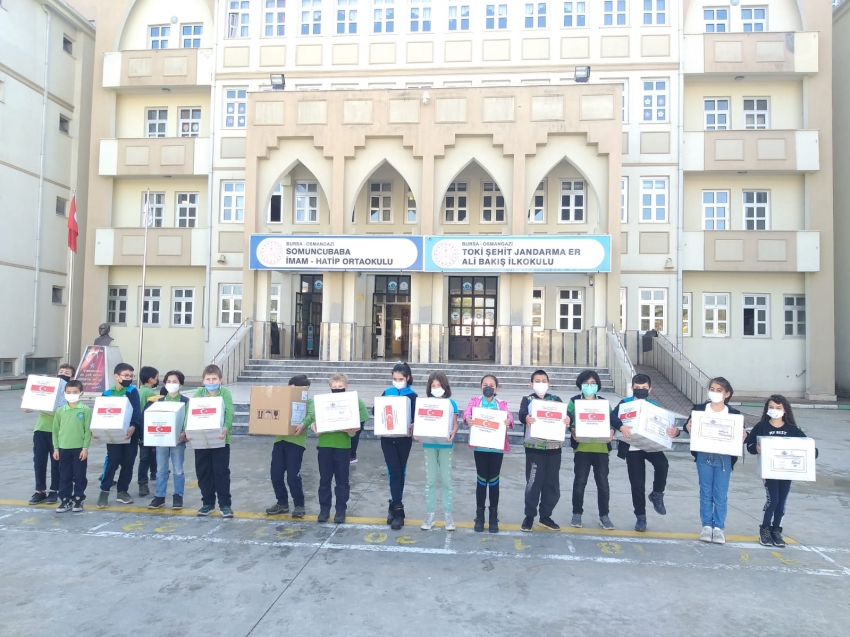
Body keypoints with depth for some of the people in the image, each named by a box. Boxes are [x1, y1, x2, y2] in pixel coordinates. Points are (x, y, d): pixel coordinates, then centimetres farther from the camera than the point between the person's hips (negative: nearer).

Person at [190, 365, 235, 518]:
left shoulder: (225, 393, -1)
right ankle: (207, 503, 23)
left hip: (220, 439, -2)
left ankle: (225, 504, 9)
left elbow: (229, 413, -12)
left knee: (222, 472, 1)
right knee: (203, 472, 10)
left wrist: (226, 428, -30)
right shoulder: (198, 393, 5)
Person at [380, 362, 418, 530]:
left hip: (404, 439, -1)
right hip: (387, 438, 1)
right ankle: (398, 509, 8)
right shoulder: (386, 393, 4)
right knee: (394, 472, 0)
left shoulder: (412, 395, -3)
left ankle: (395, 506, 19)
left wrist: (412, 427, -26)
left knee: (399, 472, 8)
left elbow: (415, 417, -6)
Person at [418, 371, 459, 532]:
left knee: (446, 480, 6)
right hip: (429, 444, 1)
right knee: (430, 480, 7)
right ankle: (431, 513, 17)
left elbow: (455, 424, 0)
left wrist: (452, 434, -20)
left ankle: (448, 514, 15)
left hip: (445, 445, -1)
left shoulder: (451, 403, -1)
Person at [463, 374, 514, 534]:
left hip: (496, 447, 1)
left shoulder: (502, 404, 11)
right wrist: (467, 418, -35)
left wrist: (509, 421, -31)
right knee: (482, 480, 3)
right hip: (480, 446, -1)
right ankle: (479, 516, 15)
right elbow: (467, 411, -11)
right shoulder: (475, 400, 8)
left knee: (494, 481, 5)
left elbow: (509, 416, -7)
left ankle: (494, 517, 16)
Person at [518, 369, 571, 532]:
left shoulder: (556, 400, 12)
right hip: (534, 447, -3)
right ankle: (529, 516, 12)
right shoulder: (527, 399, 4)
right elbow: (522, 414, -15)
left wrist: (568, 418, -27)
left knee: (552, 483, 8)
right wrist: (527, 418, -38)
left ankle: (546, 516, 22)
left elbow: (565, 413, -3)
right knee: (533, 482, -2)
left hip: (554, 447, 3)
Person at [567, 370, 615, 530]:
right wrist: (573, 431, -23)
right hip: (582, 447, -1)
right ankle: (577, 513, 16)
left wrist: (611, 432, -13)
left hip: (601, 448, 2)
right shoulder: (574, 401, 5)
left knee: (603, 482, 4)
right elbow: (568, 420, -4)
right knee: (579, 482, 3)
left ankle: (604, 515, 16)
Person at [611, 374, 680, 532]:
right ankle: (640, 516, 19)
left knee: (662, 464, -28)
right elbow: (612, 417, -18)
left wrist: (674, 430, -20)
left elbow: (664, 424, 3)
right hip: (632, 448, -2)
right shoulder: (625, 403, -2)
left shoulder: (654, 406, 8)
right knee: (637, 484, 2)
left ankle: (657, 495, -1)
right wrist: (621, 427, -37)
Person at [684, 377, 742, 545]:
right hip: (704, 456, 1)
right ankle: (707, 526, 18)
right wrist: (688, 427, -20)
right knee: (705, 492, 8)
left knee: (720, 494, 5)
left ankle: (719, 527, 17)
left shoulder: (733, 413, 0)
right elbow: (689, 425, 2)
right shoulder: (699, 409, 1)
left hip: (724, 458, -1)